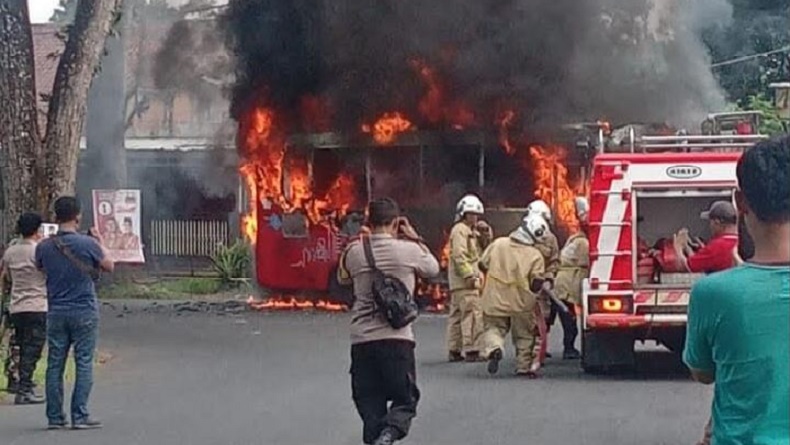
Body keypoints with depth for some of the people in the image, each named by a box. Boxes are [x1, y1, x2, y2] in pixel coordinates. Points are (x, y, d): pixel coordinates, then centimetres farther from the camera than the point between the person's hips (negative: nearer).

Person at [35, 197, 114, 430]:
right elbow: (109, 266, 4)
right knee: (84, 364, 1)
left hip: (56, 313, 3)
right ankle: (80, 416, -3)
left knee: (54, 365, 7)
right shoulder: (88, 244, -11)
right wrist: (100, 242, 19)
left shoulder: (44, 247, -2)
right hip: (84, 312, -3)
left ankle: (55, 417, 8)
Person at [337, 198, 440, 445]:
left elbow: (343, 278, 22)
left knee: (369, 403, 11)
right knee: (405, 400, 7)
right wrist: (415, 239, 21)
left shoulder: (354, 252, 1)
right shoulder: (409, 250, -4)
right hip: (397, 338, -2)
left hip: (362, 340, 2)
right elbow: (433, 269, 16)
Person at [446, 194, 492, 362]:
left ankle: (454, 350, 14)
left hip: (458, 284, 11)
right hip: (465, 281, -11)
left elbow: (483, 248, 23)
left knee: (457, 315, 10)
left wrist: (485, 234, 6)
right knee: (472, 315, -13)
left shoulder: (471, 231, 22)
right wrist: (469, 275, -24)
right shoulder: (460, 230, -9)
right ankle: (471, 350, -17)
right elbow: (459, 255, -19)